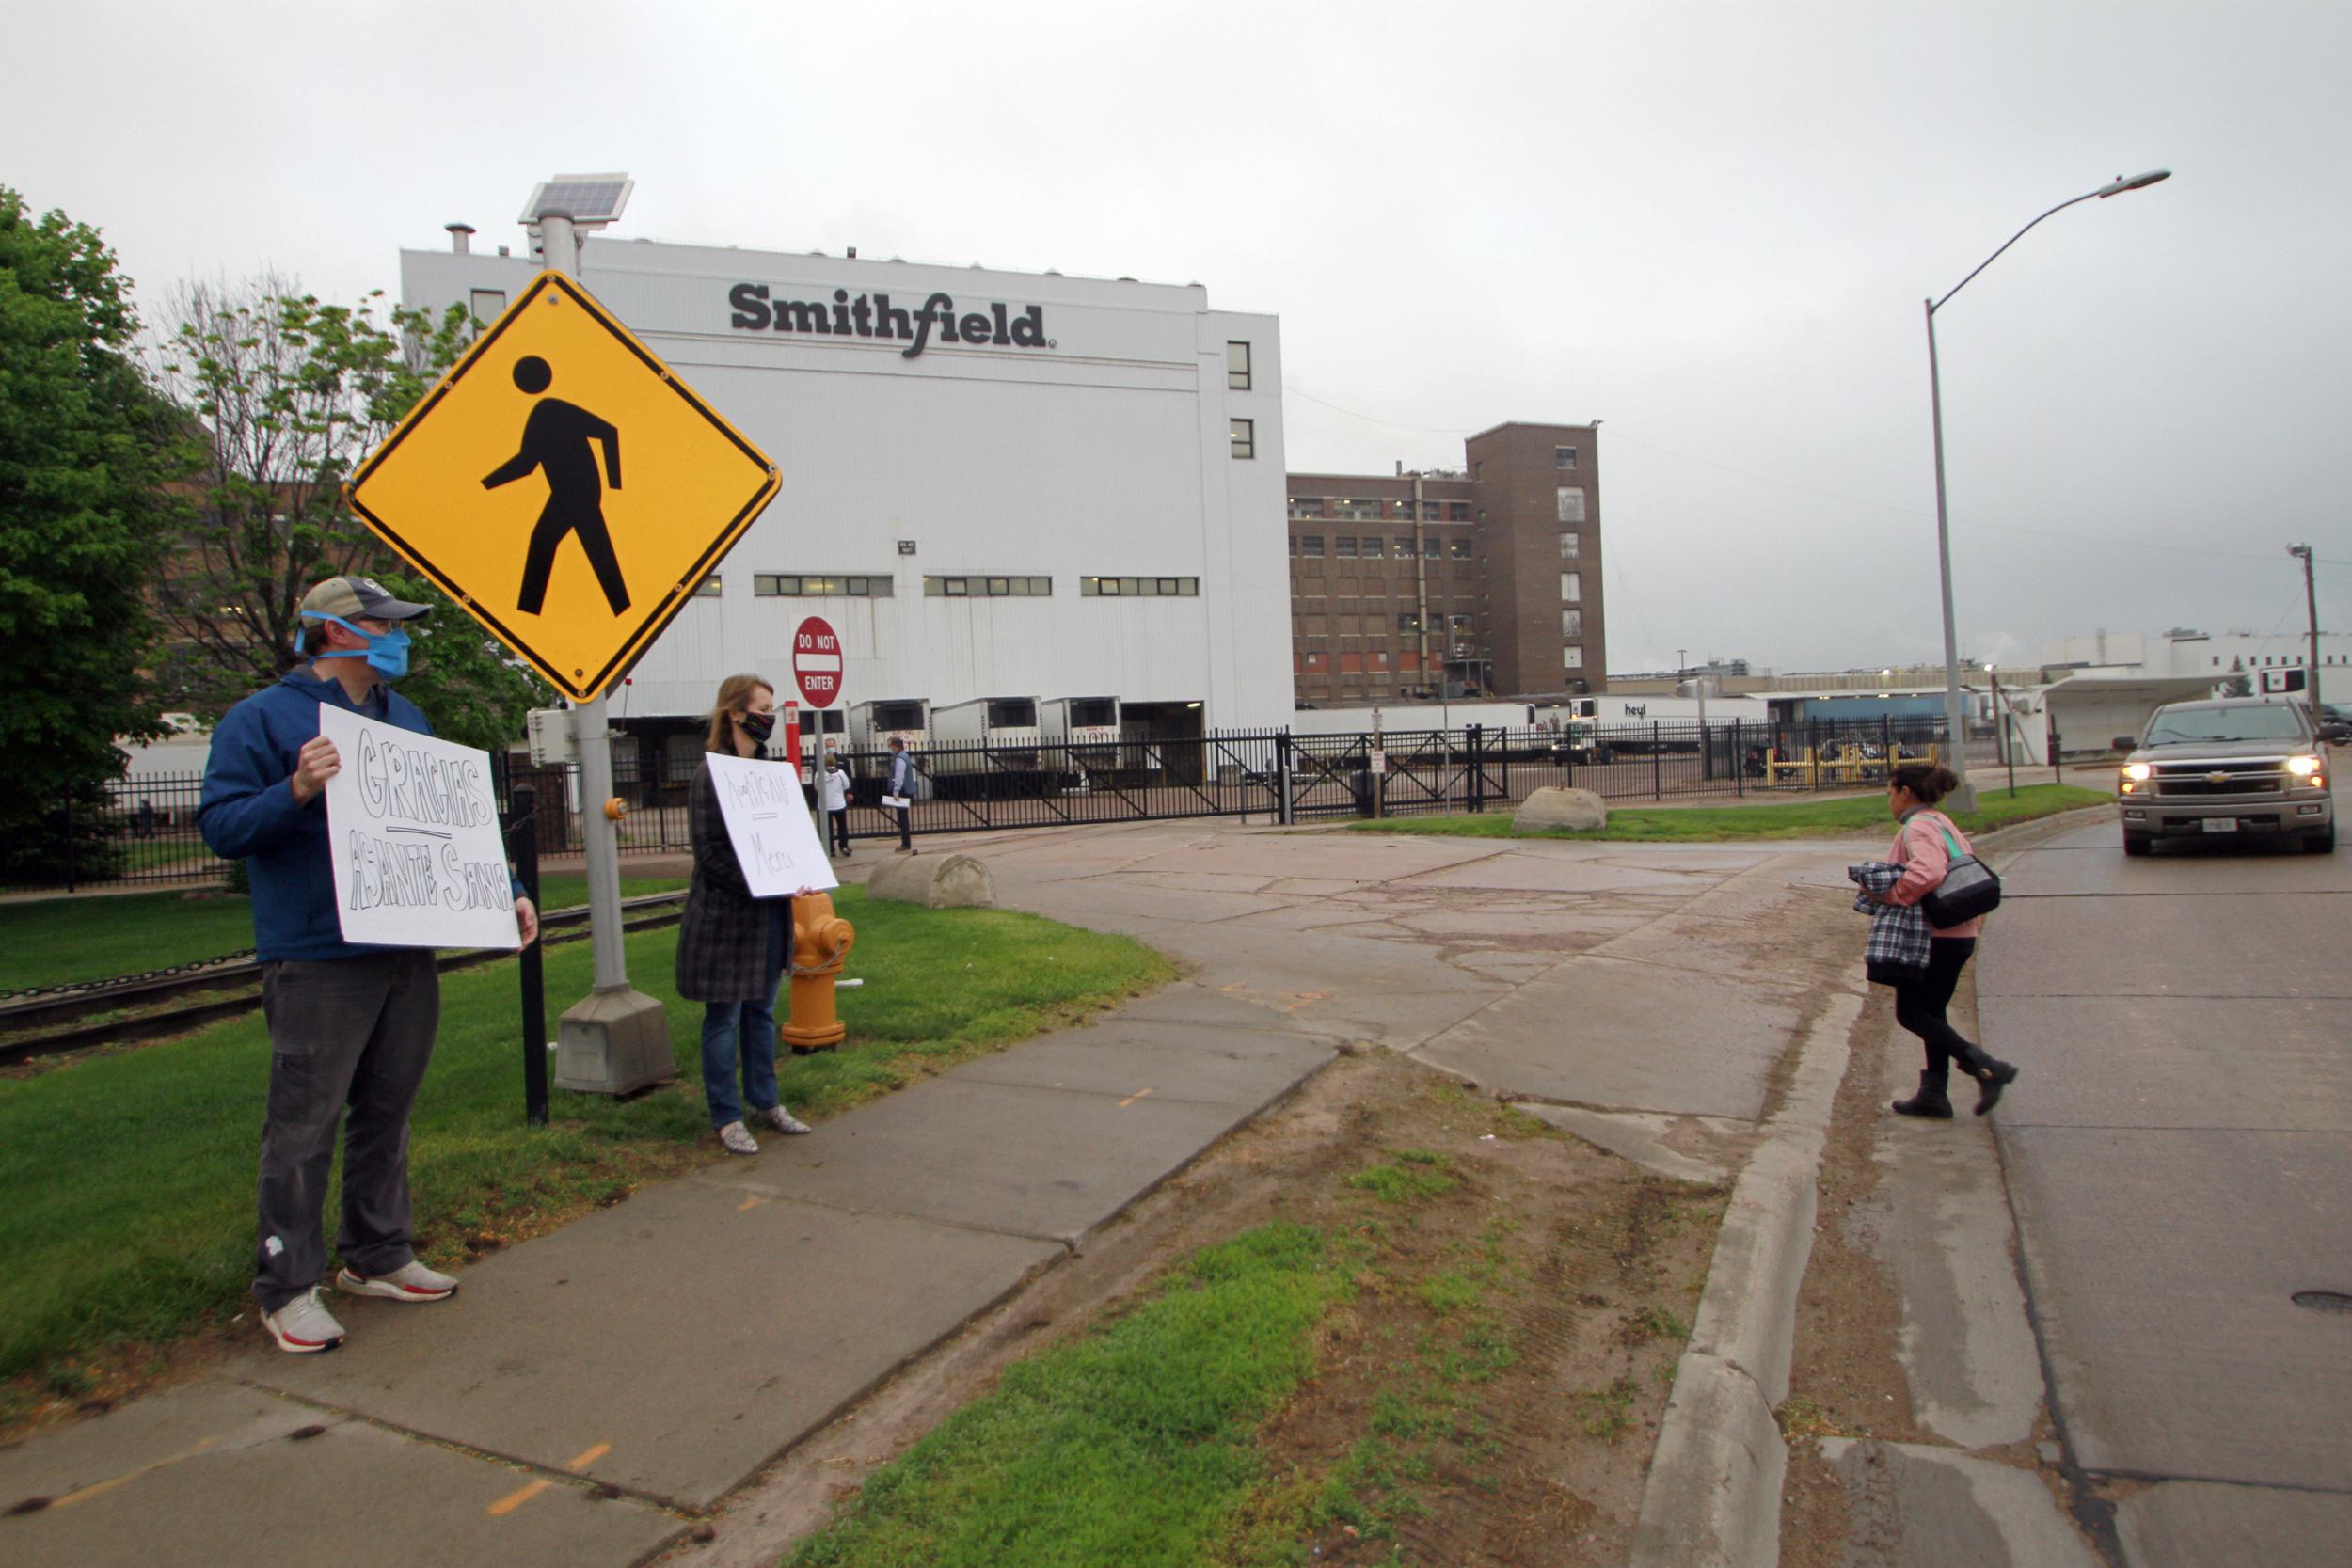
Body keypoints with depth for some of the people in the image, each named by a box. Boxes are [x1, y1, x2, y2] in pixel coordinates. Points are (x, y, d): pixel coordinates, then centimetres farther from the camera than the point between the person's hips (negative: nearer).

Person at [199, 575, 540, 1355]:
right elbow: (220, 825, -9)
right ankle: (287, 1287, 12)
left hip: (408, 953, 7)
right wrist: (296, 791, -27)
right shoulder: (263, 720, -4)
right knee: (304, 1123, 0)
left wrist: (504, 892, 12)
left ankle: (377, 1255, 28)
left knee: (387, 1113, 15)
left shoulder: (406, 718, 16)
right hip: (317, 962, -6)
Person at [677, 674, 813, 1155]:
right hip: (727, 914, -7)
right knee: (725, 1017, 3)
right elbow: (709, 850, -15)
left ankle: (765, 1103, 27)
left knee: (762, 1011, 15)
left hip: (769, 912, 7)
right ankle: (726, 1118, 13)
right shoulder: (712, 773, -12)